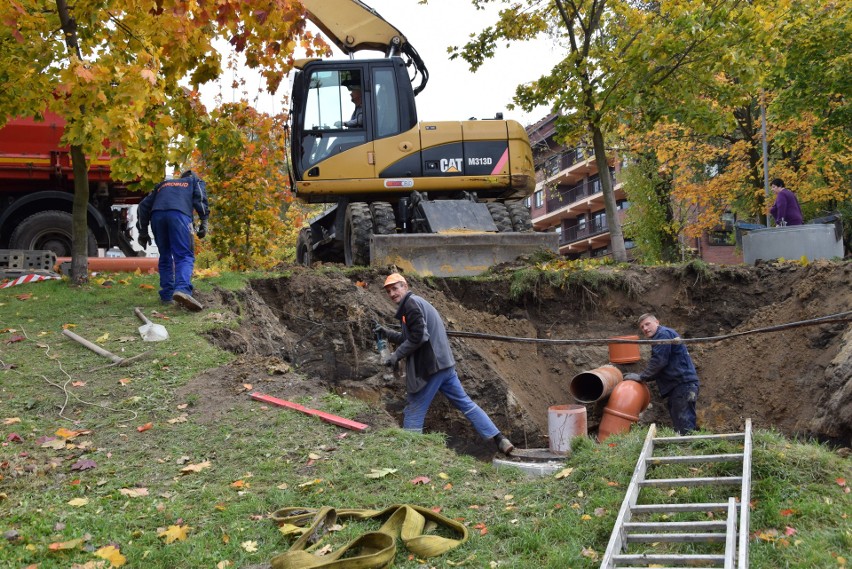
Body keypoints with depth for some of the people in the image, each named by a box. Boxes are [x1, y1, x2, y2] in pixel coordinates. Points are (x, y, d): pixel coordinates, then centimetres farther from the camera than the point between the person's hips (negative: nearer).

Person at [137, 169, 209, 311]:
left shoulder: (163, 184, 39)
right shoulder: (196, 181, 31)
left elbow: (144, 205, 29)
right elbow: (200, 199, 8)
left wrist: (143, 231, 30)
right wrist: (204, 222, 2)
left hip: (157, 215, 4)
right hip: (178, 214, -4)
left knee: (165, 257, 16)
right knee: (185, 256, -9)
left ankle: (166, 295, 11)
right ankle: (182, 289, -33)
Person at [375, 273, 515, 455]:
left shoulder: (410, 303, -10)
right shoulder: (419, 303, 21)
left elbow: (418, 337, -19)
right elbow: (408, 339, 26)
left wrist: (396, 355, -13)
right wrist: (388, 333, 20)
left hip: (430, 368, -10)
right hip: (444, 364, 10)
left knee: (414, 412, -1)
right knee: (466, 403, 12)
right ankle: (499, 440, 10)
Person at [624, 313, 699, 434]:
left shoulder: (664, 334, -8)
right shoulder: (660, 338, 24)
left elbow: (658, 361, -16)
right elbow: (659, 370, 26)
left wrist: (641, 376, -8)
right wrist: (642, 377, 16)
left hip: (683, 384, -11)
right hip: (676, 386, 11)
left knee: (684, 427, -14)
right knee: (678, 426, 10)